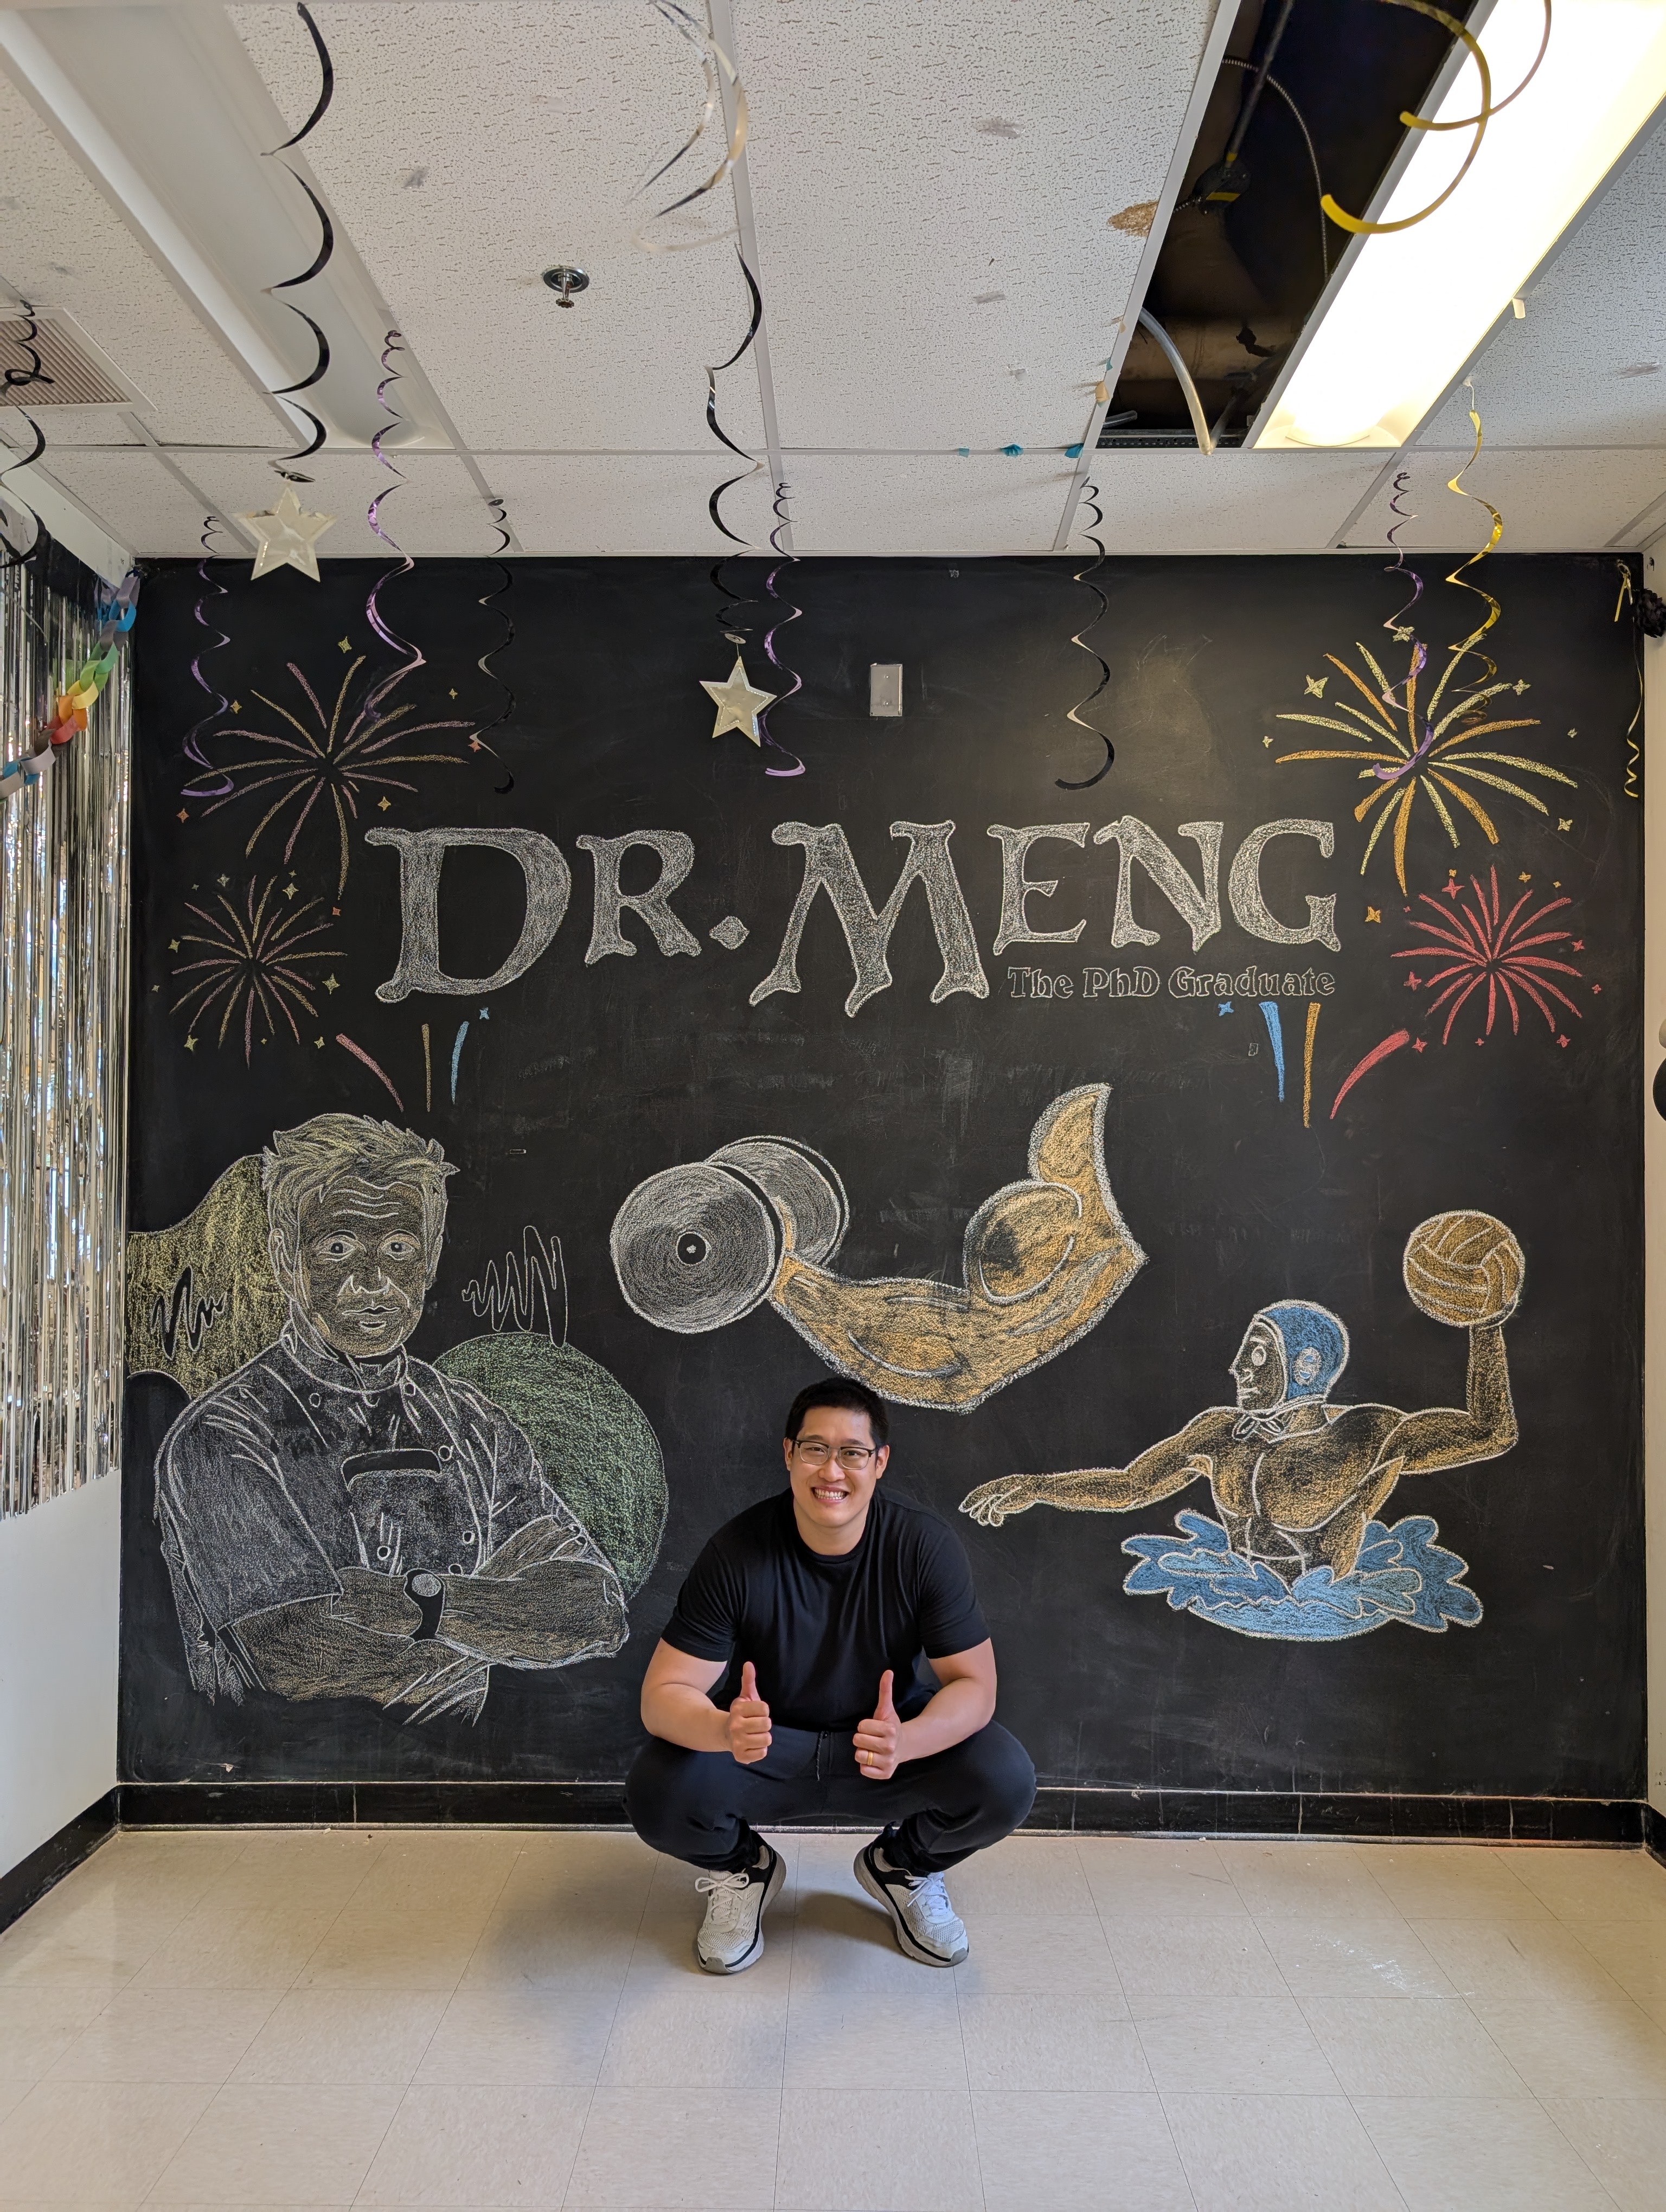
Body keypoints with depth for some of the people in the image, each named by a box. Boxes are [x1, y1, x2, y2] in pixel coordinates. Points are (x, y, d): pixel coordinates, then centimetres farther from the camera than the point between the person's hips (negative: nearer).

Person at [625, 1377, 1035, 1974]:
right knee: (656, 1795, -29)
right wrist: (726, 1729, -46)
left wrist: (902, 1743, -40)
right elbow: (662, 1696, -21)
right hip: (763, 1750, -1)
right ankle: (743, 1868, 9)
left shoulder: (923, 1546, -19)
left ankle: (902, 1865, 10)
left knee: (1006, 1782, -26)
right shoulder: (737, 1552, -21)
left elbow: (974, 1684, -18)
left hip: (893, 1742, 1)